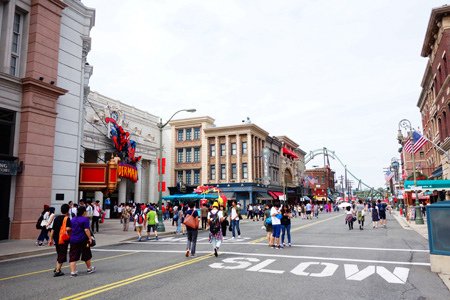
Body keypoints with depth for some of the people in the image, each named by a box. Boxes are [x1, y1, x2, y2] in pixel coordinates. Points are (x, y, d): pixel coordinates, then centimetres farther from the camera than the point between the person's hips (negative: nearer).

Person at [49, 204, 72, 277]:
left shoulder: (56, 218, 9)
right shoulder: (67, 218, -12)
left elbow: (53, 229, 10)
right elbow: (68, 228, -26)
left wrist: (51, 239, 15)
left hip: (56, 239, 7)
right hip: (63, 239, -7)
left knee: (59, 254, 22)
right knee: (62, 255, 3)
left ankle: (57, 268, 27)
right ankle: (57, 271, 4)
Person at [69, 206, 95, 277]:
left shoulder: (73, 219, 11)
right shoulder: (85, 219, -9)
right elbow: (86, 230, -16)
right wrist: (90, 238, -12)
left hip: (73, 240, 5)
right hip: (83, 240, -5)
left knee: (73, 256, 4)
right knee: (86, 255, 12)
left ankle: (73, 272, -1)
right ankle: (89, 268, 27)